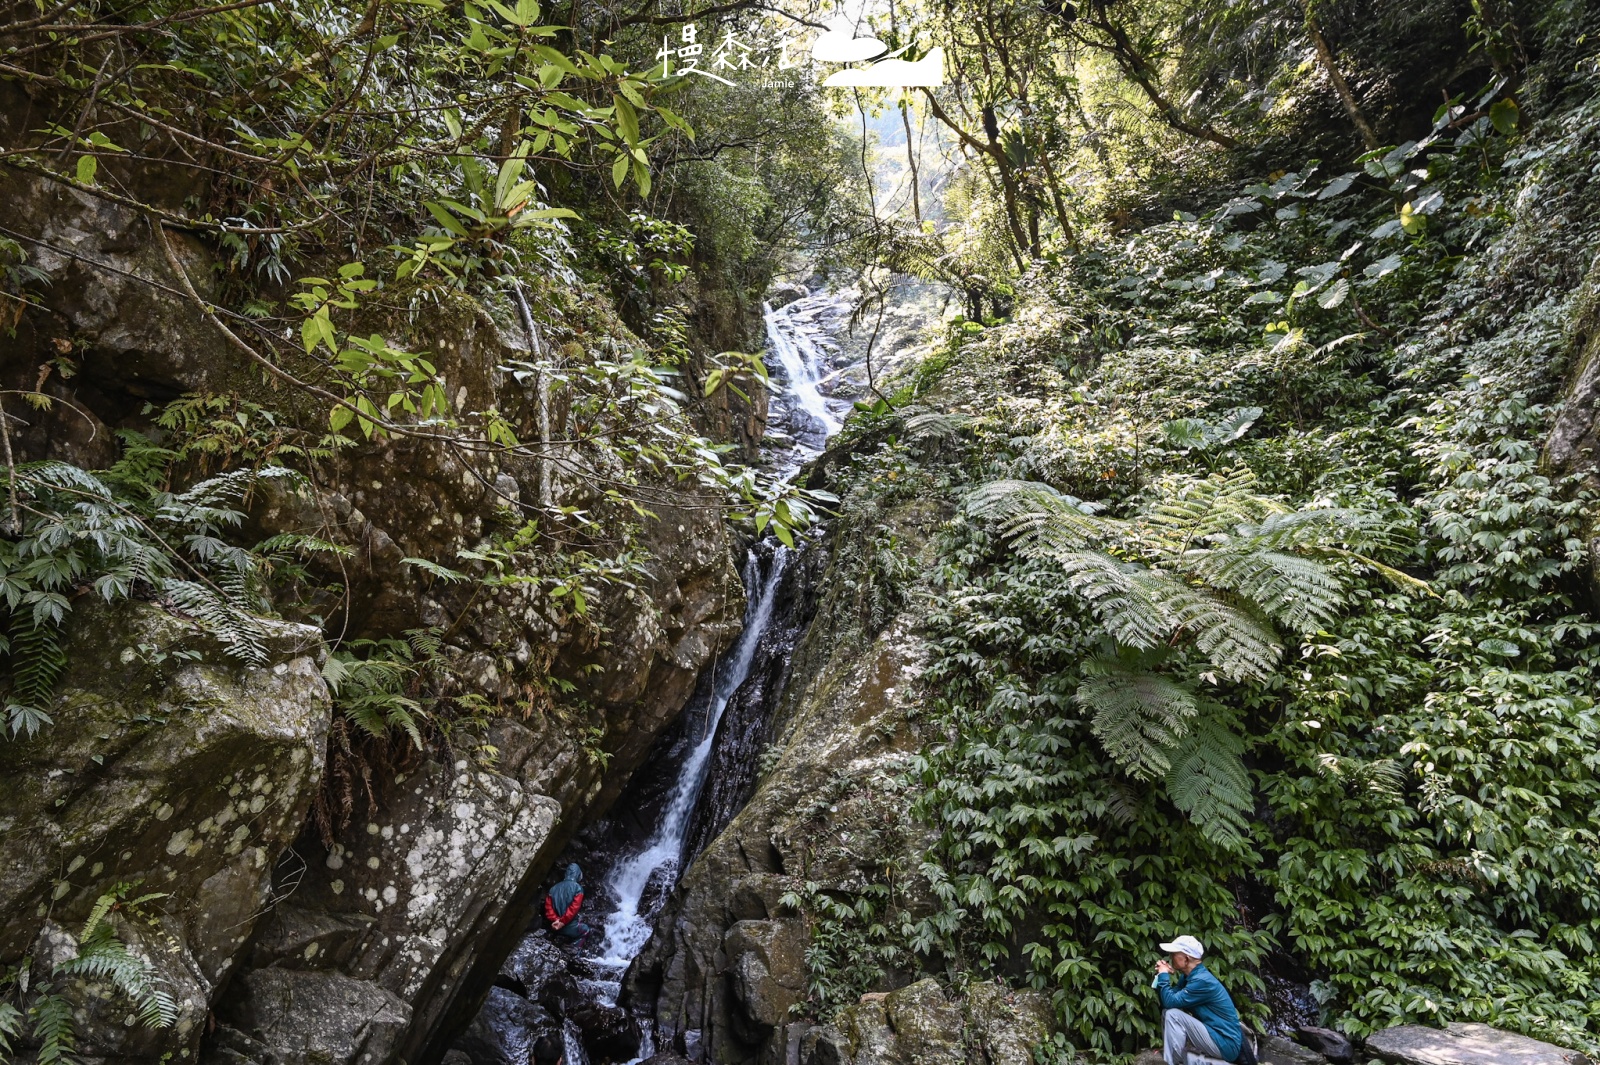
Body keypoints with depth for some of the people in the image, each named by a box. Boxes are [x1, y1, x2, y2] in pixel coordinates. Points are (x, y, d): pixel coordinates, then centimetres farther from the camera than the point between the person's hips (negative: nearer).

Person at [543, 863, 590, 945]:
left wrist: (556, 920, -9)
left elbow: (548, 908, -2)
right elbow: (574, 908, -18)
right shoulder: (577, 888, -9)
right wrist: (563, 922, -15)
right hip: (570, 928, -6)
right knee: (585, 929, 26)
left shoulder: (553, 889, 6)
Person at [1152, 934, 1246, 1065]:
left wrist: (1163, 975, -9)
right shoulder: (1188, 976, 8)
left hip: (1226, 1044, -10)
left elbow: (1170, 1002, -22)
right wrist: (1162, 975, -3)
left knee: (1173, 1015, -19)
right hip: (1215, 1036, 10)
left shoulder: (1202, 981, -21)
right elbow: (1168, 1001, 8)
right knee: (1166, 1012, 5)